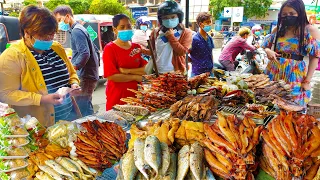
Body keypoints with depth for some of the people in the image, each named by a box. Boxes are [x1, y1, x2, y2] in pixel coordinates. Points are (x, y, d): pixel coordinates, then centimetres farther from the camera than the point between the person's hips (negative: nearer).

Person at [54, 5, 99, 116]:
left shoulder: (76, 30, -11)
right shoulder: (79, 29, 19)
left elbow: (85, 53, -23)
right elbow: (94, 50, 23)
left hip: (85, 77, -10)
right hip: (90, 74, 10)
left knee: (82, 109, -9)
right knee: (86, 106, 17)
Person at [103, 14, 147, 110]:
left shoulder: (137, 47, 8)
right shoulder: (109, 48, -7)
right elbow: (111, 76, -15)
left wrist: (127, 71, -13)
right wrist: (135, 77, -8)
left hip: (136, 95, 4)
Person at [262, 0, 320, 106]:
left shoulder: (310, 31, -5)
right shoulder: (278, 29, 7)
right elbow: (266, 46, 15)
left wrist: (307, 80, -10)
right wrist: (268, 51, -10)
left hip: (294, 74, -3)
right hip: (274, 71, 4)